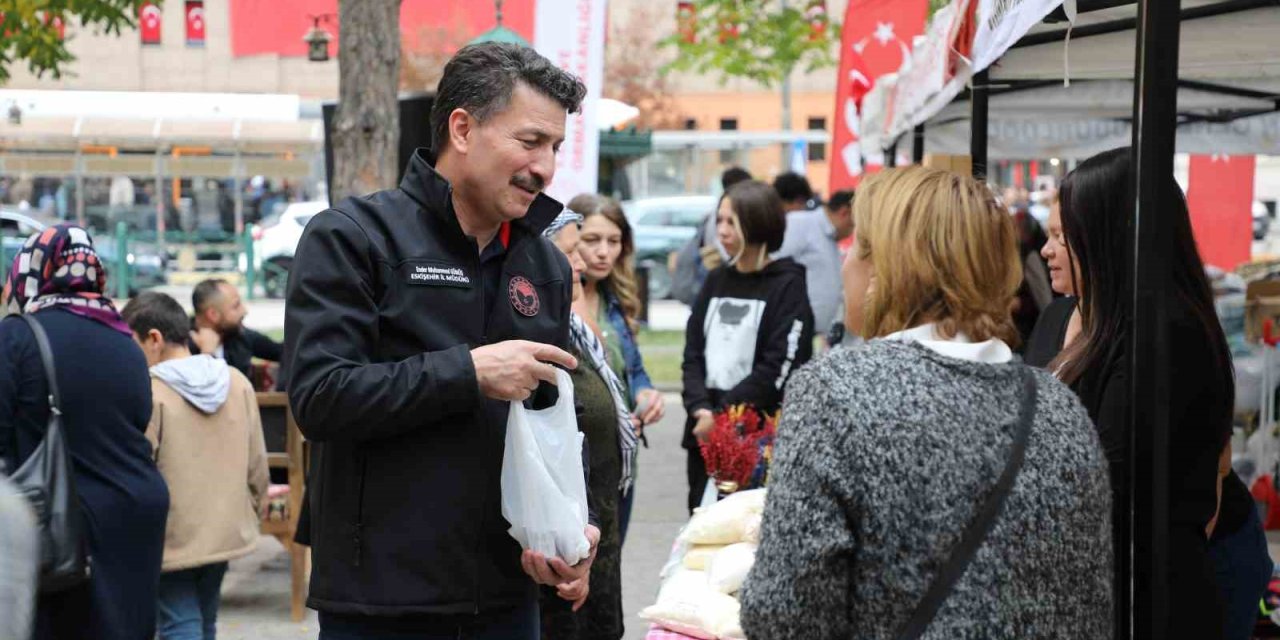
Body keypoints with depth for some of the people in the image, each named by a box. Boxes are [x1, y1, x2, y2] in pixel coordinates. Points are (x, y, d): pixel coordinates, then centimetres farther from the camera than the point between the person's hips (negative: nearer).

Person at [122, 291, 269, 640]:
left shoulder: (149, 393, -18)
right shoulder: (237, 383, 1)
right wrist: (248, 515, 20)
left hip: (171, 542, -6)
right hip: (226, 534, 6)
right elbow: (257, 467, 7)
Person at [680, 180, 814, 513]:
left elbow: (778, 368, -11)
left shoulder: (787, 285, -3)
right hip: (704, 435, 6)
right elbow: (693, 353, 10)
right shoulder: (717, 281, 16)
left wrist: (722, 414, -13)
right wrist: (700, 408, -8)